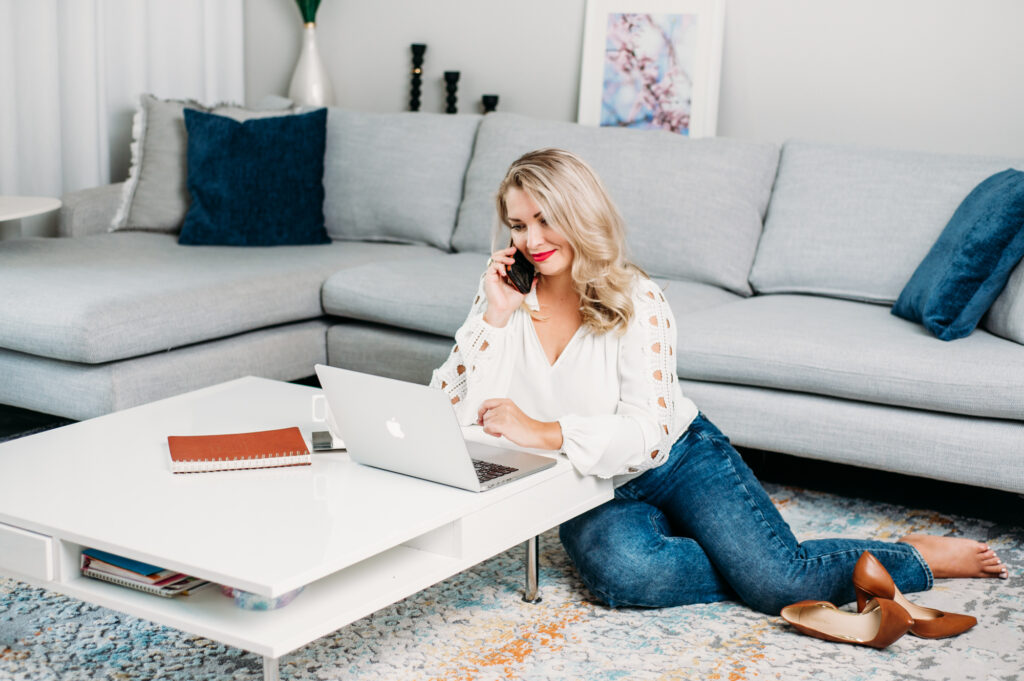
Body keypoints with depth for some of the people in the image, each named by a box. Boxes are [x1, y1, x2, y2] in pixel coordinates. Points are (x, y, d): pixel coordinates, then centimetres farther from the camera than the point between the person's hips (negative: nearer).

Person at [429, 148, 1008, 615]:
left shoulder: (636, 300, -14)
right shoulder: (504, 299, -4)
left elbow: (649, 432, -24)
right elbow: (452, 416, -12)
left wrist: (543, 432, -35)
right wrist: (494, 316, -20)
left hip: (678, 458, -2)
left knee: (782, 579, -21)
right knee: (622, 570, -35)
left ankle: (916, 557, 7)